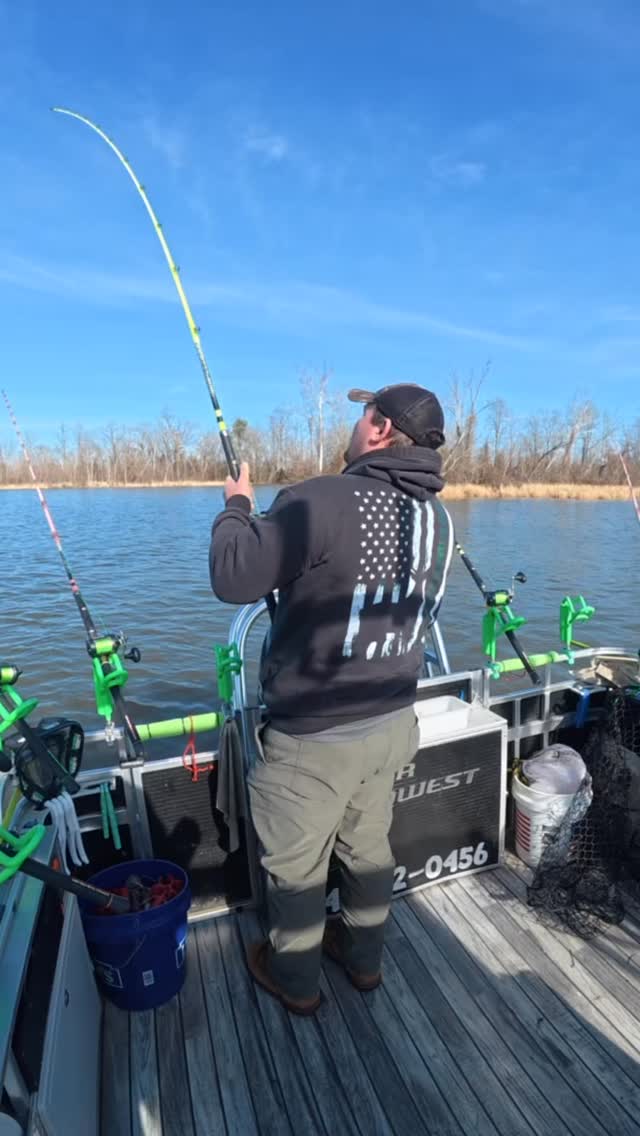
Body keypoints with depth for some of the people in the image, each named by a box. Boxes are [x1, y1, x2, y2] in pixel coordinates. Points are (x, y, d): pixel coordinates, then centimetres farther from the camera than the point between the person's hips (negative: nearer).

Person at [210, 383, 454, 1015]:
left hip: (313, 737, -7)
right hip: (392, 723, 7)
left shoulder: (324, 500, -25)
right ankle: (364, 958, 51)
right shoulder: (438, 518, 0)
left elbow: (233, 579, -22)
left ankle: (295, 979, 44)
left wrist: (237, 506, -3)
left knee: (296, 867, 19)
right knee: (368, 849, 27)